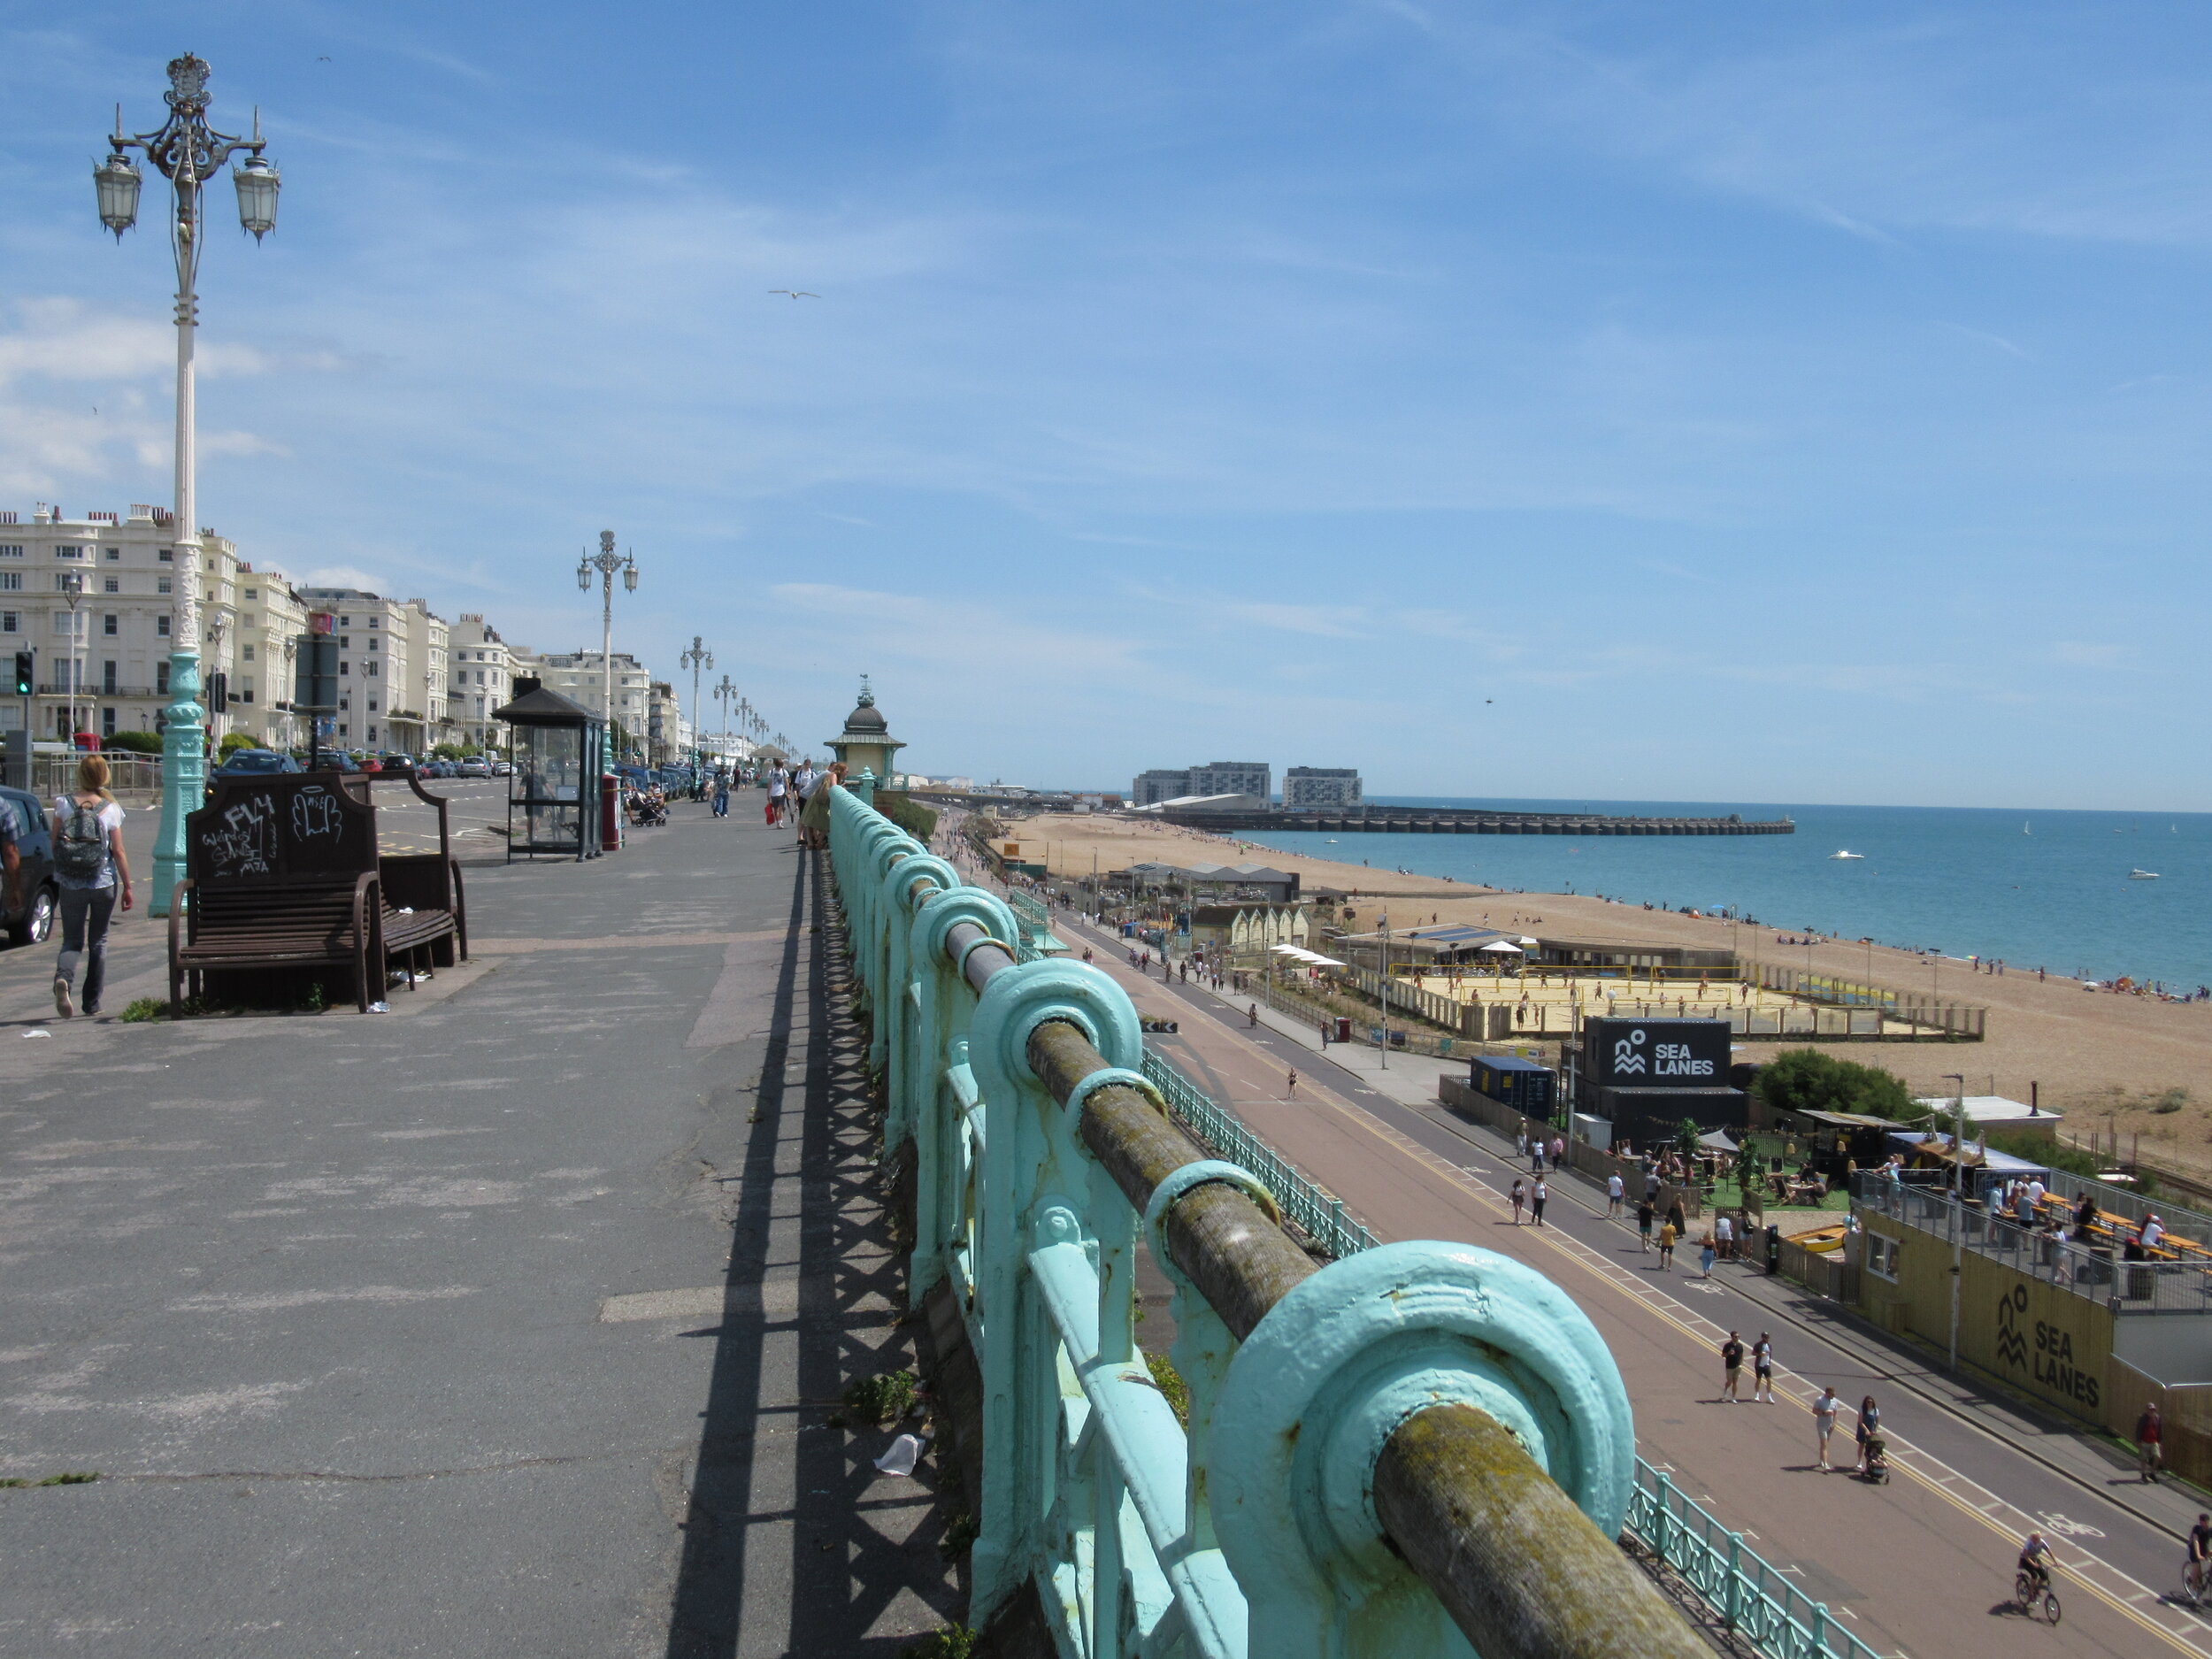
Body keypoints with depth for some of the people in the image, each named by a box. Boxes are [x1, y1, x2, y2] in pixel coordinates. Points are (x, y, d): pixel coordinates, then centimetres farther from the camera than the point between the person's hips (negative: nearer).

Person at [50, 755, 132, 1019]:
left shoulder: (63, 804, -4)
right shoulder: (111, 809, -7)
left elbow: (54, 844, 1)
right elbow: (118, 852, -6)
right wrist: (127, 886, 1)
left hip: (70, 885, 1)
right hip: (104, 883, 0)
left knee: (72, 940, 9)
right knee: (98, 941, 14)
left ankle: (63, 978, -22)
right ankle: (92, 1002, 17)